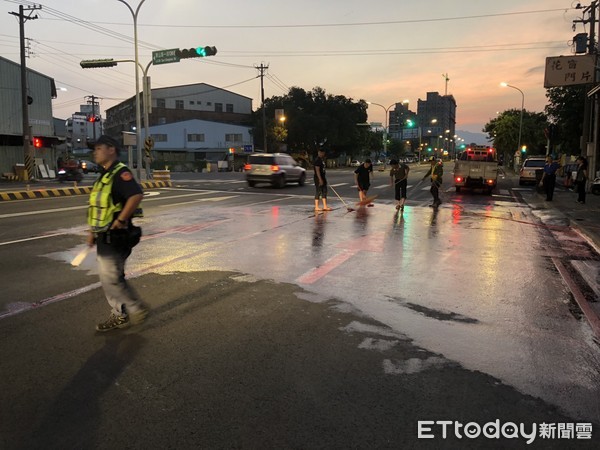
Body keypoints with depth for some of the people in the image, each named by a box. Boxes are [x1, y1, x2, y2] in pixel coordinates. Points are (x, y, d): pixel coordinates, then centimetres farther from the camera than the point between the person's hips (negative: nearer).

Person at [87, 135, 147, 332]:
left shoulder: (120, 173, -16)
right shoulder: (105, 175, 16)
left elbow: (137, 195, -32)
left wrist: (120, 221, -26)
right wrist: (93, 231, 20)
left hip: (115, 237, -10)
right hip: (105, 237, 10)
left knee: (111, 278, -6)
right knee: (110, 278, 14)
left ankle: (137, 309, 9)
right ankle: (120, 315, 24)